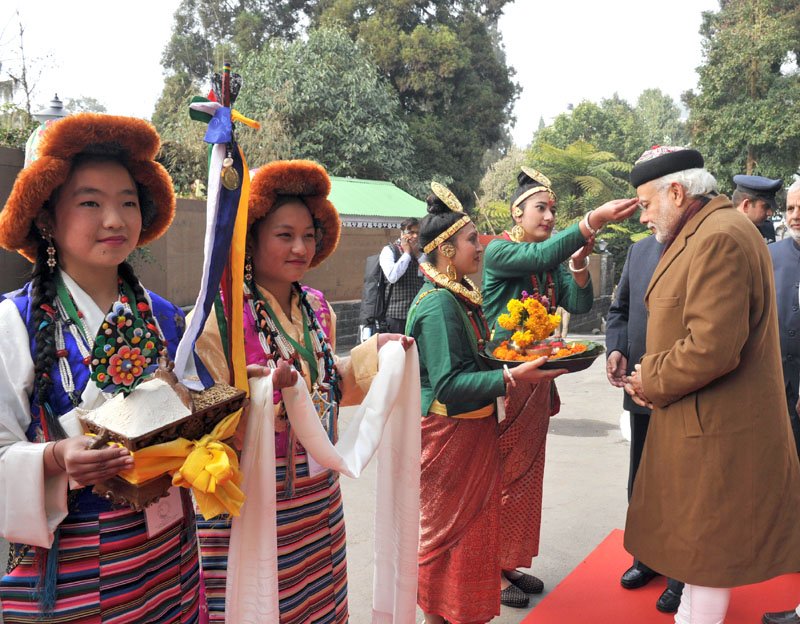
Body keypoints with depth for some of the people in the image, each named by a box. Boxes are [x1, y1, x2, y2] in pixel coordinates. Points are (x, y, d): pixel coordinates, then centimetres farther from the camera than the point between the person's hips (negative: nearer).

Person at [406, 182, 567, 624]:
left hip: (471, 430, 9)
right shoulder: (438, 304, -21)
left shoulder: (459, 296, 9)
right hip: (448, 434, -9)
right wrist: (510, 377, -30)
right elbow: (448, 384, -26)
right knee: (448, 527, 5)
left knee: (470, 523, 18)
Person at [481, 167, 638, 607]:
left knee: (527, 474, 14)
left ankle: (510, 564, 28)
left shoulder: (553, 261, 9)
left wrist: (578, 263, -16)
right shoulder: (499, 251, -12)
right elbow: (539, 256, -32)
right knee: (503, 477, 1)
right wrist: (591, 222, -39)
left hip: (537, 378, 8)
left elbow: (580, 305, -1)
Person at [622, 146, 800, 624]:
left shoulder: (720, 237, -21)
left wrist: (653, 382, -13)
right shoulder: (700, 233, 12)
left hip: (715, 428, -10)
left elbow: (712, 347, -29)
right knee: (698, 538, 20)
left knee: (709, 545, 5)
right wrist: (654, 376, 4)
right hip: (703, 421, 10)